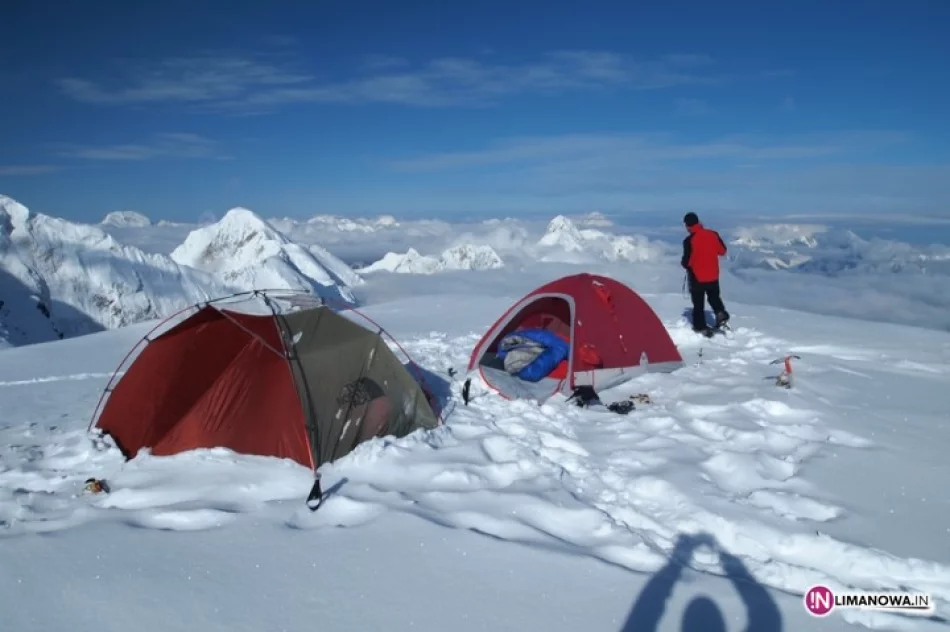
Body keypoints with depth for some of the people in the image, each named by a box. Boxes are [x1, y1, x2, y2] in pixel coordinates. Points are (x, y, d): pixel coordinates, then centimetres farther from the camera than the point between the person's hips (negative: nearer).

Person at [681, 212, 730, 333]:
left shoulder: (689, 240, -22)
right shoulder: (713, 234, -7)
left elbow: (687, 261, -19)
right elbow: (722, 251, 5)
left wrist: (684, 264, 4)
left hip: (697, 278, -4)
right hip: (713, 276, 4)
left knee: (698, 304, 13)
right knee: (714, 297, 27)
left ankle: (701, 327, 20)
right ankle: (721, 313, 4)